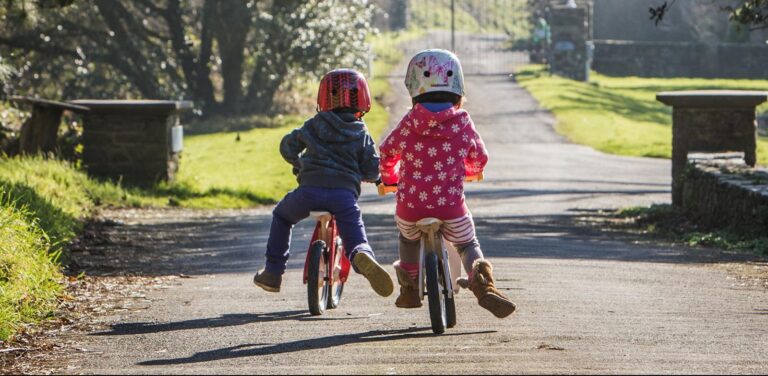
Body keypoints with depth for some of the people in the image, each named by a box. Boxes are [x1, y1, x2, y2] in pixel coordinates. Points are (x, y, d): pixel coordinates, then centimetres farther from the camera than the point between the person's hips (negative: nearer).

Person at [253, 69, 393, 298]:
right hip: (345, 191, 0)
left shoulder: (316, 125, 15)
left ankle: (273, 272, 25)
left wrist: (299, 162, 42)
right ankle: (364, 258, -37)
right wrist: (358, 173, 34)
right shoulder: (362, 135, 14)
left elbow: (288, 146, 21)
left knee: (282, 216, 29)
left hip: (311, 187, 1)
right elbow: (372, 171, 11)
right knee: (356, 242, 3)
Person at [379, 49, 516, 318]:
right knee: (468, 245, 17)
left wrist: (389, 177, 32)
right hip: (450, 205, -1)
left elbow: (386, 153, 11)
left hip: (411, 204, 1)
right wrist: (471, 171, 35)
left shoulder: (409, 124, -1)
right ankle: (483, 283, -10)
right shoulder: (462, 123, -2)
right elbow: (479, 158, 11)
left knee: (408, 238, 32)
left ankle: (409, 289, 35)